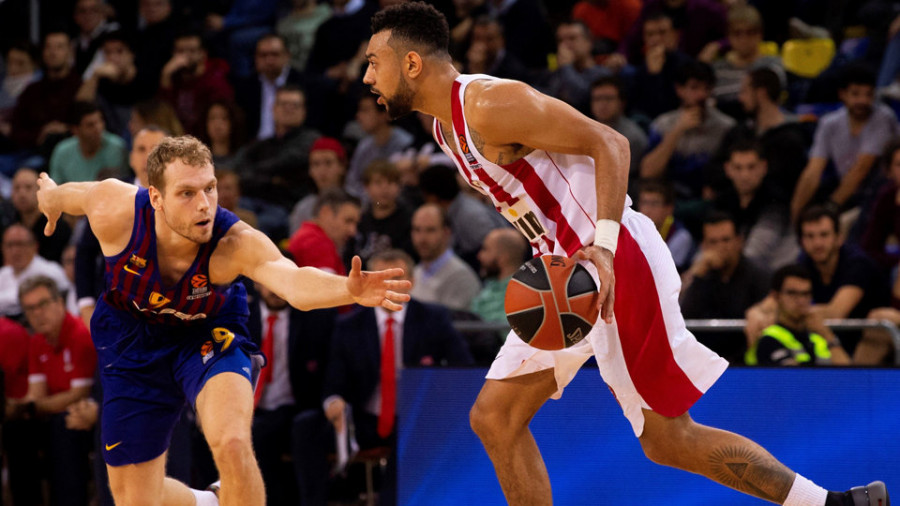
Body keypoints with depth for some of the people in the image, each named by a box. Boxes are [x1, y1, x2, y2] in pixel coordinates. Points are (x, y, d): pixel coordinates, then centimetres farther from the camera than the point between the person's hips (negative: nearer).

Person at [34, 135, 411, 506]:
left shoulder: (235, 244, -36)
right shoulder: (114, 212, -30)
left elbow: (295, 283, -56)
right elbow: (73, 194, -5)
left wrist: (349, 291, -77)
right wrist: (51, 198, 18)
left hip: (208, 335, -2)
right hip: (133, 345, 2)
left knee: (232, 446, -32)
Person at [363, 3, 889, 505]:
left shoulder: (490, 106, -16)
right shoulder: (447, 126, 13)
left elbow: (608, 143, -20)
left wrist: (602, 247, -28)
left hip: (615, 265, -10)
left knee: (669, 440, -4)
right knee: (495, 417, 4)